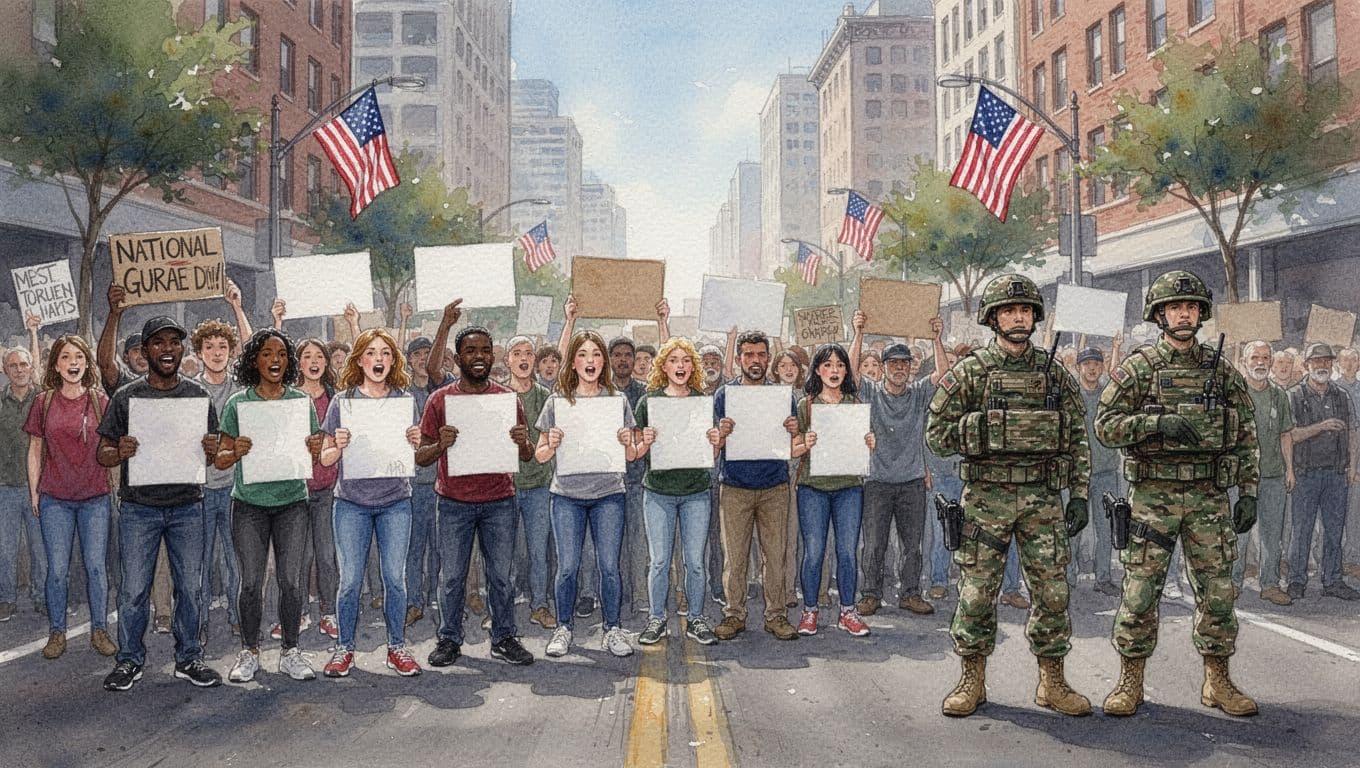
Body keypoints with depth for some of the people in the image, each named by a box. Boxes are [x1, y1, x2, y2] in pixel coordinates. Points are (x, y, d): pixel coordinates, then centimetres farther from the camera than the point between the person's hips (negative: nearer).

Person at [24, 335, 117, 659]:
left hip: (96, 497, 0)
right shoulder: (44, 403, 3)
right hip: (55, 498, 1)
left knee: (96, 566, 2)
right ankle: (57, 632, 17)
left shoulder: (100, 401, 1)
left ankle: (99, 630, 14)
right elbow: (35, 451, 9)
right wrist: (34, 492, 6)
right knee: (57, 569, 3)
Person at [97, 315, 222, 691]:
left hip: (187, 507, 1)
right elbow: (102, 454, 4)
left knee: (189, 586, 6)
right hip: (139, 508, -1)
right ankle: (129, 660, 19)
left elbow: (213, 452, 11)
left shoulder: (198, 395, 5)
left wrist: (212, 451, -13)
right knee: (134, 588, 3)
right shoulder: (126, 397, 1)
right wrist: (119, 453, -19)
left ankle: (189, 657, 19)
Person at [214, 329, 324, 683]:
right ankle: (249, 653, 16)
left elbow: (316, 453, 10)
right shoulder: (237, 403, 3)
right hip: (249, 503, 0)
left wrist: (316, 450, -13)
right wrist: (236, 452, -18)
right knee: (251, 581, 0)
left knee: (291, 579, -2)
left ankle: (291, 652, 12)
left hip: (292, 501, 1)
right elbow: (220, 459, 3)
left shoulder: (301, 400, 6)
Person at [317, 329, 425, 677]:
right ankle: (344, 648, 19)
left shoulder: (405, 400, 4)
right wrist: (338, 446, -19)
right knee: (350, 580, 3)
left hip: (395, 501, 1)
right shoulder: (343, 401, 0)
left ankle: (397, 647, 18)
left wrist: (415, 443, -10)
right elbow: (325, 459, 2)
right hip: (352, 501, -1)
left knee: (395, 578, 4)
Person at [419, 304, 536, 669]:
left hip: (499, 501, 1)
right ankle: (449, 639, 21)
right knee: (451, 576, 6)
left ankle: (504, 638, 20)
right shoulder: (441, 399, -1)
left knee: (501, 574, 7)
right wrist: (441, 444, -22)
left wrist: (523, 442, -15)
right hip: (454, 502, -1)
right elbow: (421, 457, -1)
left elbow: (527, 456, 8)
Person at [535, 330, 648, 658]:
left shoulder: (617, 400, 5)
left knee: (609, 566, 2)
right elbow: (540, 456, 5)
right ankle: (563, 628, 19)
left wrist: (630, 443, -13)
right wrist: (552, 445, -16)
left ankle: (612, 629, 17)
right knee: (567, 567, 1)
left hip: (608, 495, 1)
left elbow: (630, 456, 8)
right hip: (567, 495, 0)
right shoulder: (557, 401, 2)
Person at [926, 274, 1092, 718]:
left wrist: (1079, 495, 2)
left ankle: (1052, 683, 19)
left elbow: (1077, 439, 9)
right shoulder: (969, 372, 1)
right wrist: (982, 432, -11)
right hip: (985, 498, -2)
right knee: (977, 590, 2)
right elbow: (936, 433, 0)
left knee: (1052, 590, 4)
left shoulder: (1056, 374, 9)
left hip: (1043, 498, 2)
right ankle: (972, 681, 17)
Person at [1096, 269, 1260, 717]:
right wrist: (1159, 422, -20)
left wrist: (1248, 493, 5)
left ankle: (1217, 683, 21)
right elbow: (1105, 425, -7)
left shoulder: (1222, 370, 9)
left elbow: (1245, 435, 11)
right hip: (1153, 496, -3)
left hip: (1209, 497, 3)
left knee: (1217, 592, 6)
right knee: (1140, 591, -1)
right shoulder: (1138, 367, -1)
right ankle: (1130, 682, 12)